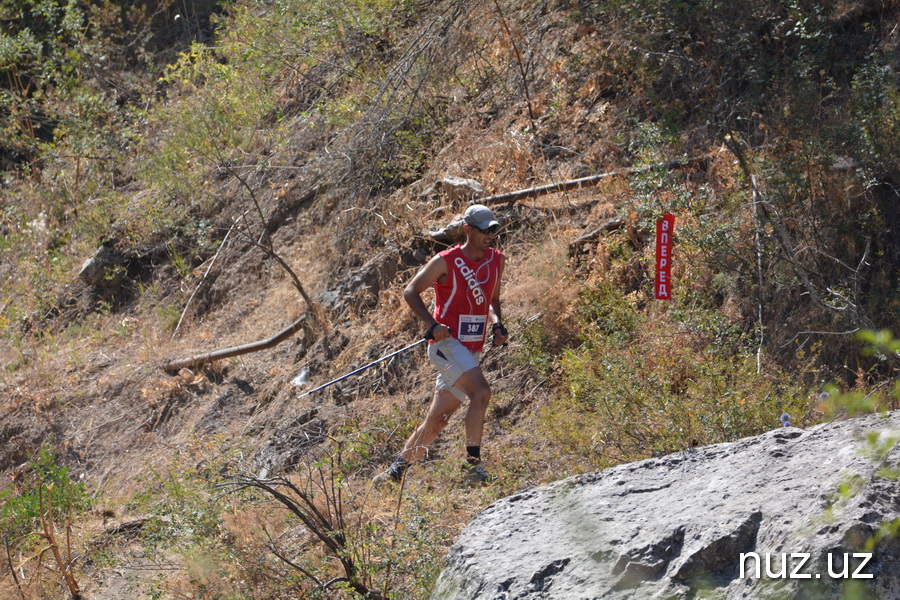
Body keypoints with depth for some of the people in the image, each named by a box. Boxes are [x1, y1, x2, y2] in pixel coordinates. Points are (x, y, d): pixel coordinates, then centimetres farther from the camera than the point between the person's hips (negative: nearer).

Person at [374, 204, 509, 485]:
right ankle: (473, 462, -19)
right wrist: (432, 325, -16)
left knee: (437, 420, 7)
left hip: (471, 350, 6)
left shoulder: (496, 261, 9)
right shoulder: (446, 262, -9)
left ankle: (398, 468, 19)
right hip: (447, 343, -6)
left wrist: (497, 325, 3)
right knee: (481, 392, -26)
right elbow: (411, 292, -3)